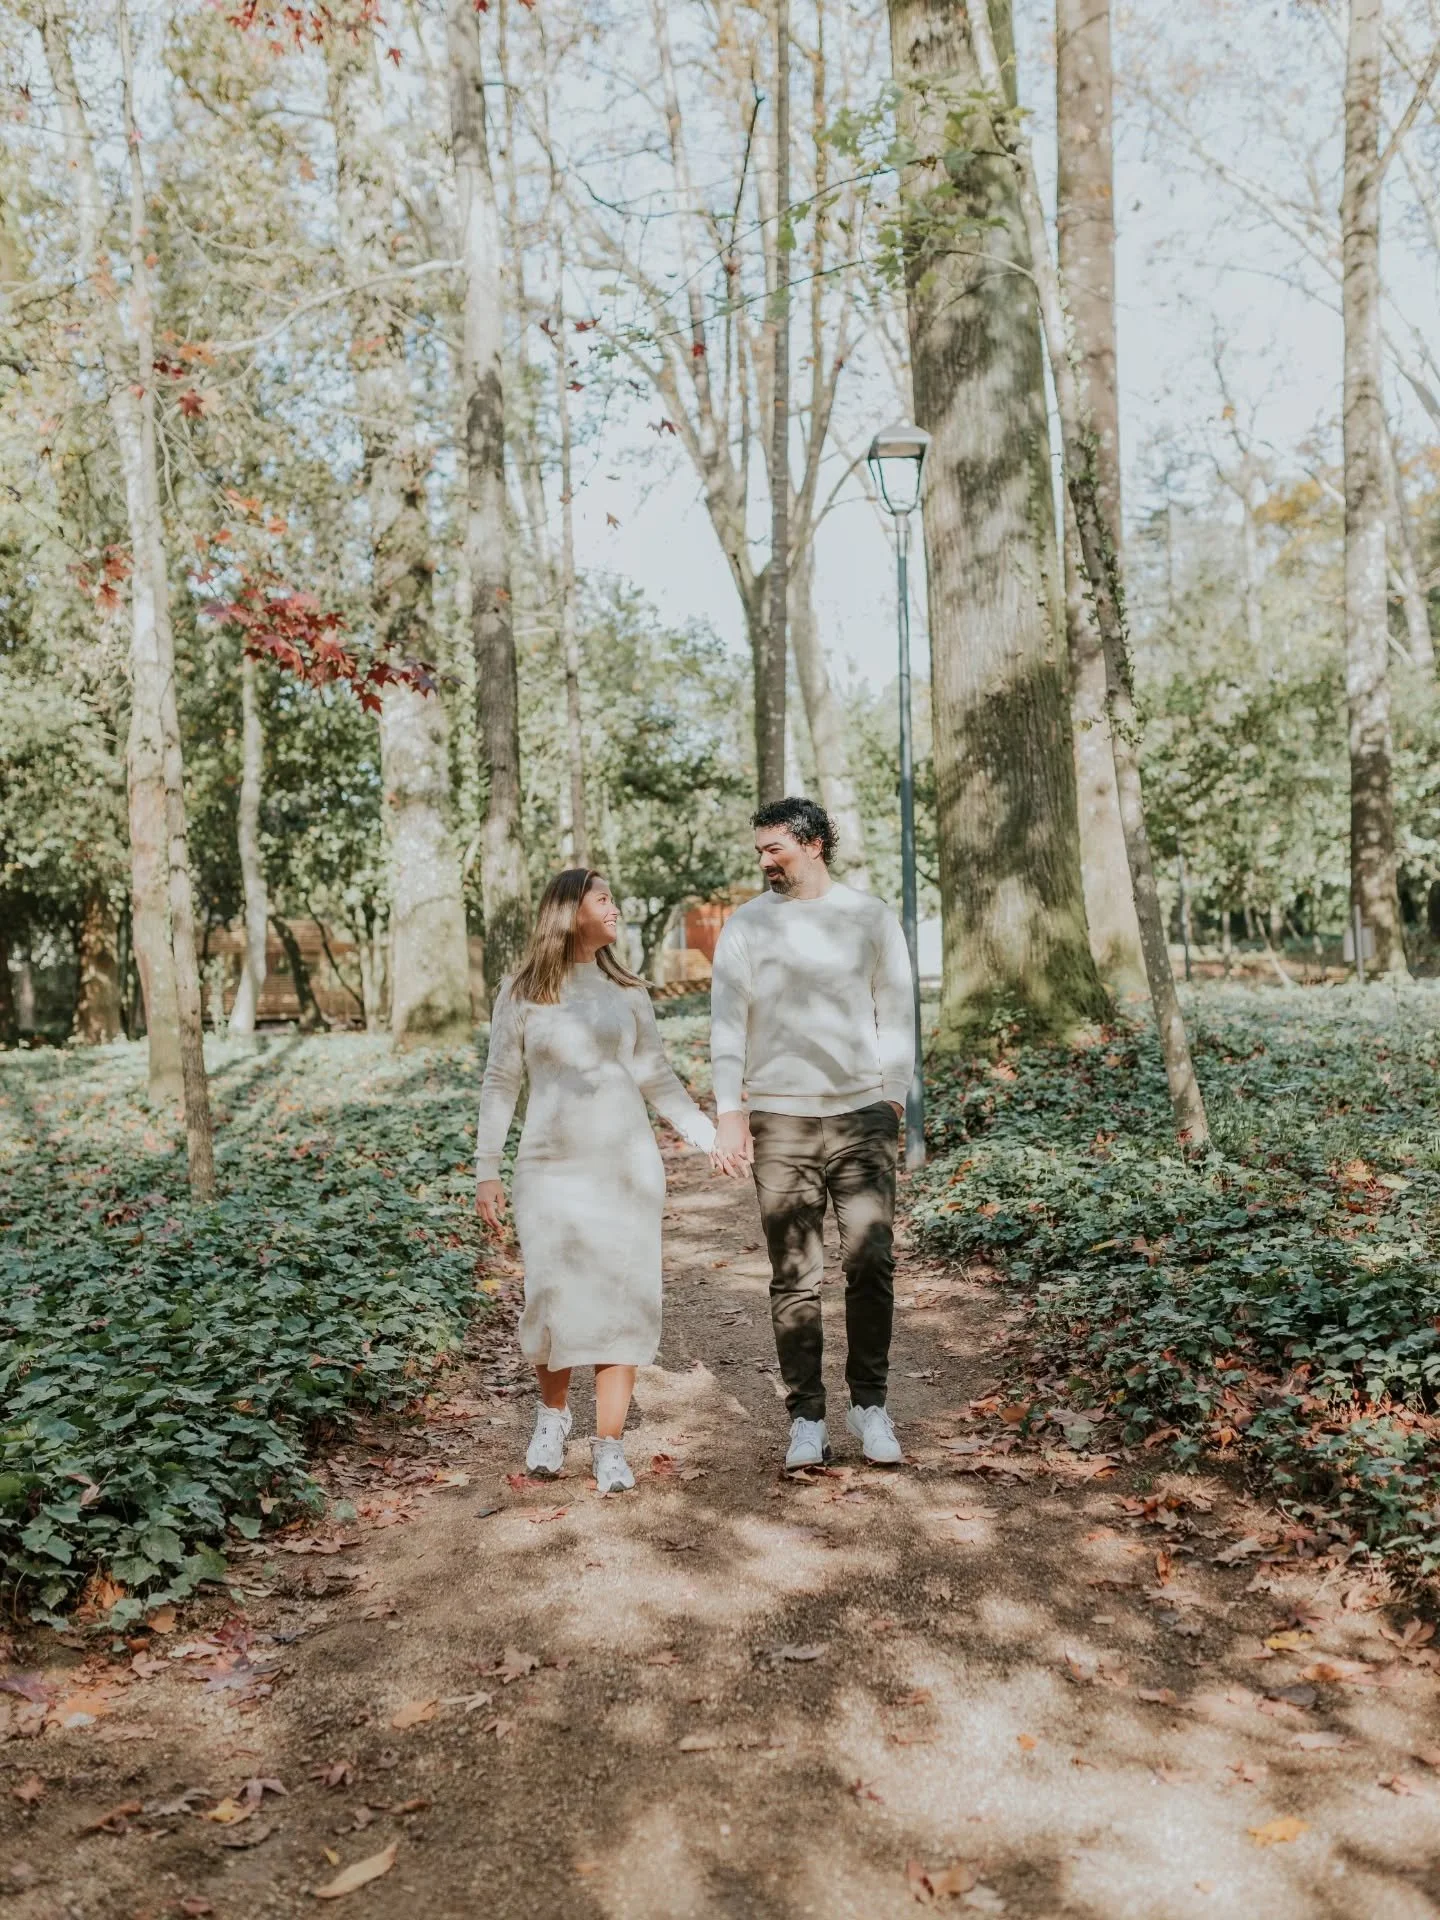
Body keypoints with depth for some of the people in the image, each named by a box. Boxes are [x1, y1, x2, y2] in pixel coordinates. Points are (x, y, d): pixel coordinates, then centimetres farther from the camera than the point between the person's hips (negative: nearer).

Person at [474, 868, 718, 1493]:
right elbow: (499, 1085, 5)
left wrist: (708, 1135, -1)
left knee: (624, 1299, -1)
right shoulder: (522, 992, 2)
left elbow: (656, 1075, 9)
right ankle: (552, 1414, 26)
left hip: (627, 1166, 2)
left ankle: (609, 1445, 9)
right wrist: (486, 1172, 2)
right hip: (551, 1167, -2)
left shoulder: (626, 989, 8)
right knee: (554, 1300, -3)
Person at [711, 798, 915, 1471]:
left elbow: (896, 1012, 10)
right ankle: (806, 1417, 11)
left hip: (862, 1114, 0)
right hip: (779, 1119, 0)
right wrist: (728, 1110, -7)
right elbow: (727, 1019, 2)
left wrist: (894, 1097, 3)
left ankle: (869, 1403, 14)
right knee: (793, 1276, 2)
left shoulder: (871, 916, 7)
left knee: (871, 1264, -2)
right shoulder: (746, 924, 5)